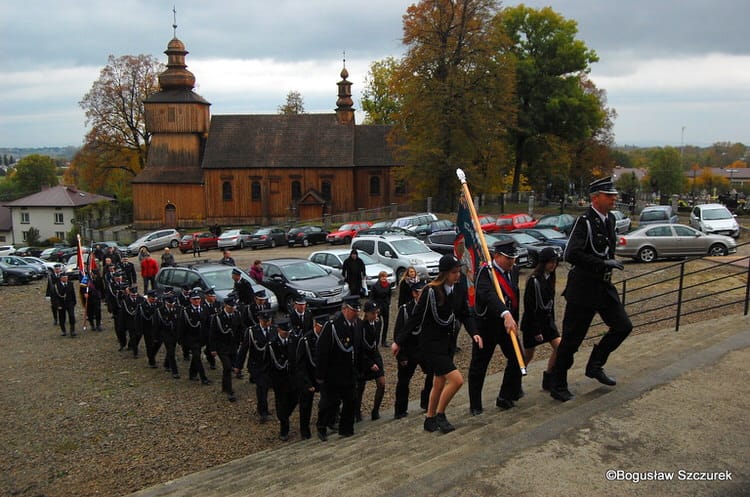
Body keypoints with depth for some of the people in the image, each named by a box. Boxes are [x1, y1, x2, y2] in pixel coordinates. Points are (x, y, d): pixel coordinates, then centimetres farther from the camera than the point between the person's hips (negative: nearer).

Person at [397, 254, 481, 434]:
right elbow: (416, 318, -13)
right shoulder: (431, 291, -19)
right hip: (431, 345, -7)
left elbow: (465, 315, 7)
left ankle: (430, 420, 34)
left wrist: (474, 333, -12)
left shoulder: (460, 289, -1)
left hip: (448, 343, 7)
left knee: (439, 384, 17)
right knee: (456, 379, -13)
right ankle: (439, 415, 8)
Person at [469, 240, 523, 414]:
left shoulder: (513, 270, 6)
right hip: (486, 324, -6)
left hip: (508, 323, 7)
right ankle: (475, 406, 14)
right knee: (479, 365, 3)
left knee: (517, 359, 8)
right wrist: (506, 314, -50)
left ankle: (506, 396, 26)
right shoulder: (485, 272, -19)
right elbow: (489, 295, -36)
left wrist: (514, 320, 16)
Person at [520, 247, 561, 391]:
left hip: (547, 319, 7)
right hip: (532, 321, -7)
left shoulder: (549, 277, 5)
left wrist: (551, 322, 16)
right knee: (528, 356, 3)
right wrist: (536, 330, -18)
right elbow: (529, 307, -19)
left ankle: (547, 381, 8)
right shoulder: (534, 281, -19)